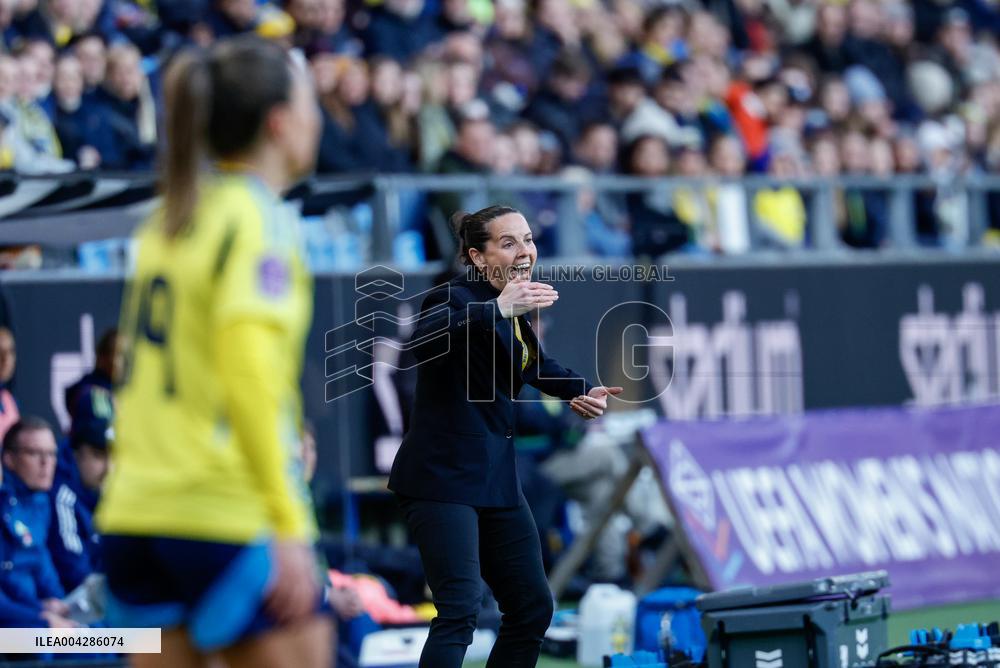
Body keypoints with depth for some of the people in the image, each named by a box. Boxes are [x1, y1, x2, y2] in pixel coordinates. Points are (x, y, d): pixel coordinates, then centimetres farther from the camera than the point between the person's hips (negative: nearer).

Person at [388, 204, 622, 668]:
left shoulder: (518, 308, 12)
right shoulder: (457, 296, -13)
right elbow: (424, 336, -38)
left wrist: (579, 391, 19)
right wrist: (498, 309, -50)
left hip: (496, 479, 9)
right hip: (443, 476, -9)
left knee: (533, 608, 10)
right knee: (460, 610, -19)